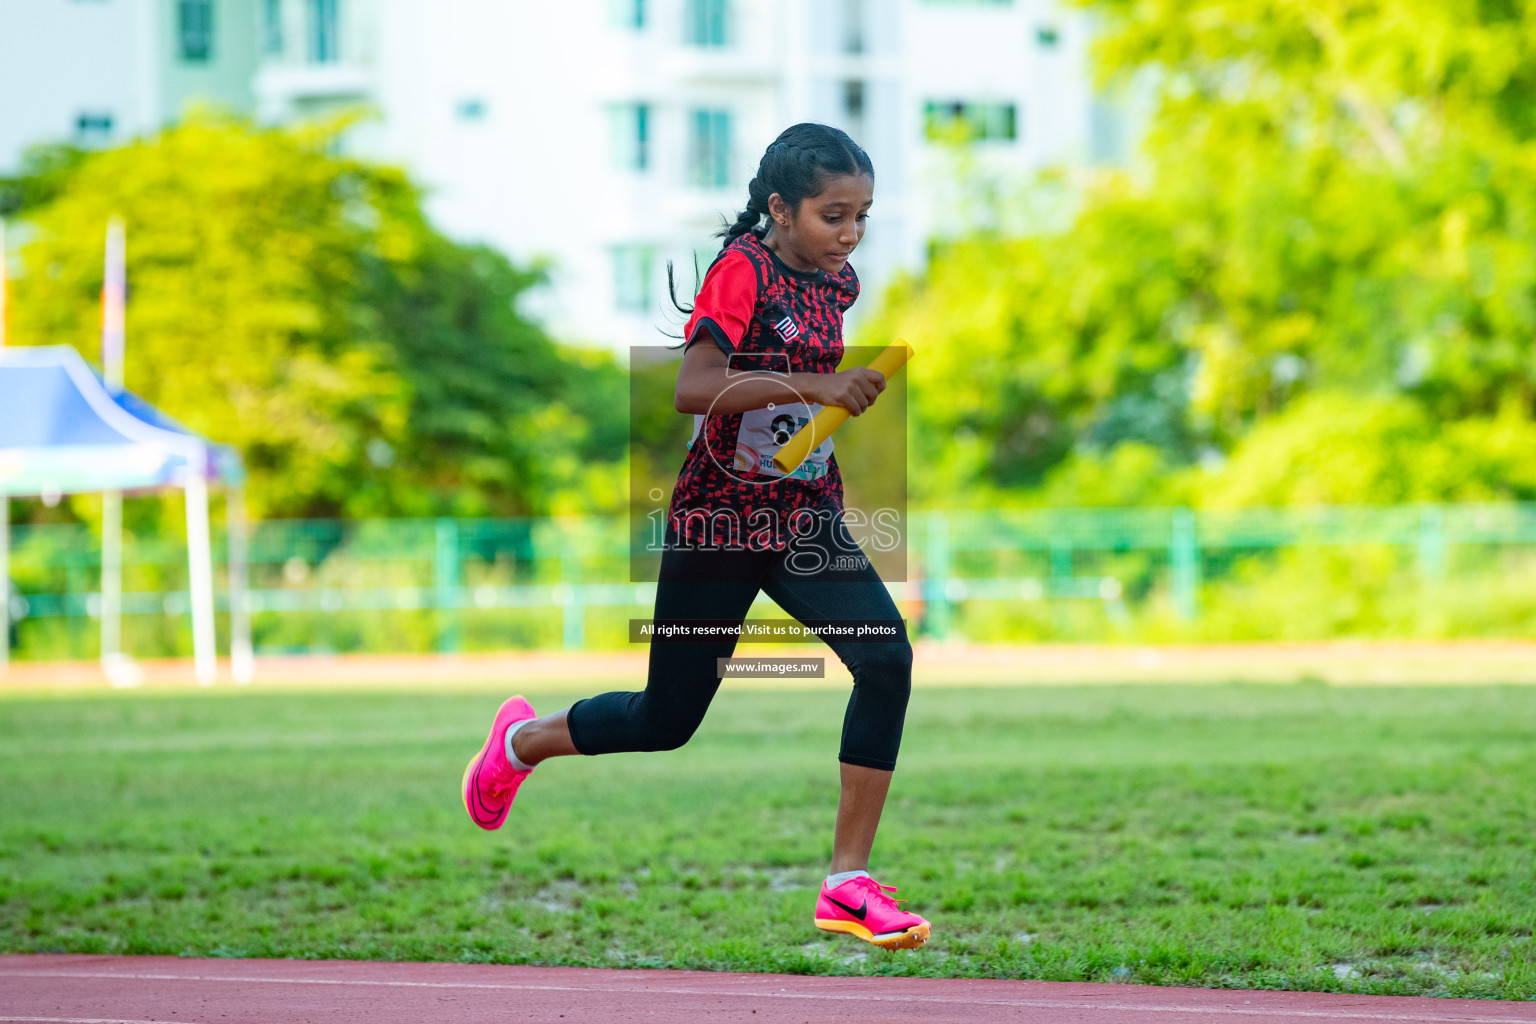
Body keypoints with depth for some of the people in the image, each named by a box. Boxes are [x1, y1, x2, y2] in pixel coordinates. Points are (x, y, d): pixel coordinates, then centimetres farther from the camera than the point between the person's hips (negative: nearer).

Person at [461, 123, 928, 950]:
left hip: (807, 522, 5)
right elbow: (692, 387, -30)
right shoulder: (742, 268, -16)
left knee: (886, 659, -21)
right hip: (718, 519, -5)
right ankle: (523, 739, 42)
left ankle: (848, 883, -16)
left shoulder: (837, 283, 6)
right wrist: (811, 387, -36)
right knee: (667, 718, 9)